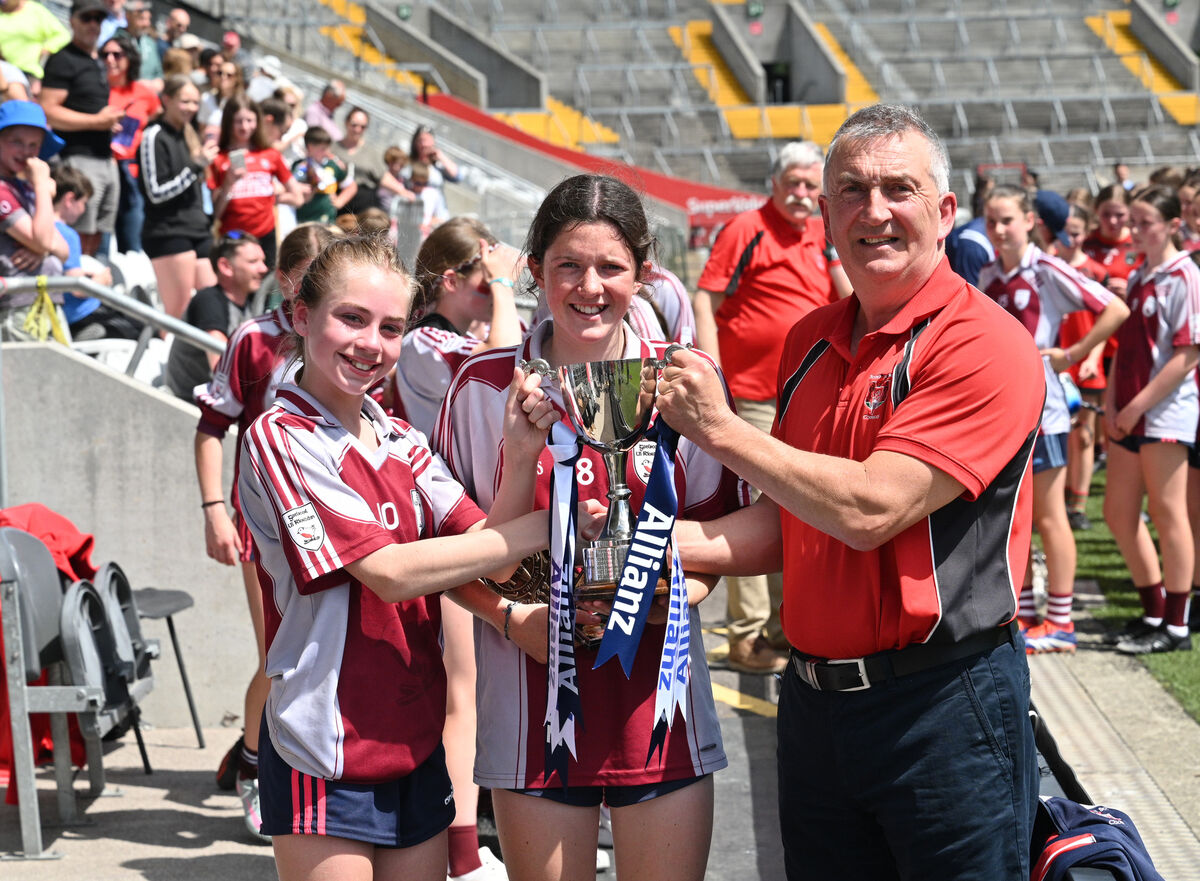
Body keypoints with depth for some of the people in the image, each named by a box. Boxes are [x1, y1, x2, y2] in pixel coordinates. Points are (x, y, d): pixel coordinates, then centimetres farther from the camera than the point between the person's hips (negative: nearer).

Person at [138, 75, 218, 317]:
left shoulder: (188, 135, 18)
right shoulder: (153, 137, -7)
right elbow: (156, 193, -14)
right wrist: (196, 166, -15)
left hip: (198, 231, 8)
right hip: (168, 233, -8)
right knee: (177, 311, -10)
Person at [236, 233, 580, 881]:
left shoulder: (400, 441, 8)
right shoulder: (280, 439, -11)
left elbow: (493, 556, -1)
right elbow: (390, 571, -20)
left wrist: (520, 460, -18)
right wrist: (547, 525, -19)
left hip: (417, 742, 6)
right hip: (326, 751, -6)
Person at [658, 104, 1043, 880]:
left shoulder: (984, 345, -15)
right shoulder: (811, 342, 9)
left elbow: (868, 510, -23)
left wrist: (721, 429, -15)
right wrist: (664, 543, -3)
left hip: (943, 701, -7)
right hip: (815, 699, 7)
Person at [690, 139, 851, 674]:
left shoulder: (823, 237, 12)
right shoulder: (747, 231, -7)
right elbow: (704, 302, -9)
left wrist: (834, 249, -4)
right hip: (753, 398, -7)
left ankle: (783, 628, 23)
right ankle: (748, 636, -1)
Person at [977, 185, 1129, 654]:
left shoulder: (1047, 272, -11)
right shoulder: (985, 276, 8)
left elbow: (1116, 310, -15)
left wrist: (1072, 354, -13)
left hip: (1039, 408, -6)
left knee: (1048, 517, 1)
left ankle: (1060, 622, 9)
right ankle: (1023, 617, 21)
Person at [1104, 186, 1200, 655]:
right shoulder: (1137, 278, 14)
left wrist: (1139, 404, -16)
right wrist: (1111, 403, 4)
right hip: (1128, 418, 9)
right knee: (1118, 513, 11)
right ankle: (1154, 612, 24)